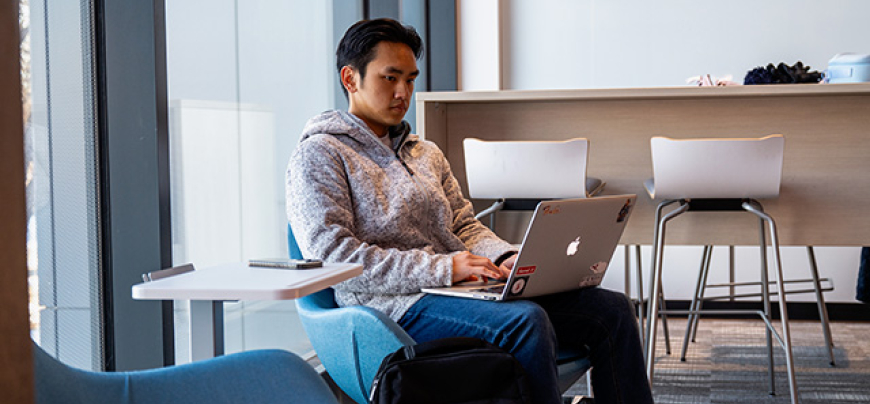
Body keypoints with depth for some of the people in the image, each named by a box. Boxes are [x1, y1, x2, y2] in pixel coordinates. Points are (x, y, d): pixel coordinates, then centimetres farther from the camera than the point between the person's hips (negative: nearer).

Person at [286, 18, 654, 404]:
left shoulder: (426, 153, 25)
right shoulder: (317, 156, 1)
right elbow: (331, 256, -12)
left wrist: (504, 258, -2)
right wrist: (441, 268, -18)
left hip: (463, 288, 8)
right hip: (397, 304, -7)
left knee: (611, 309, -8)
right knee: (526, 321, -34)